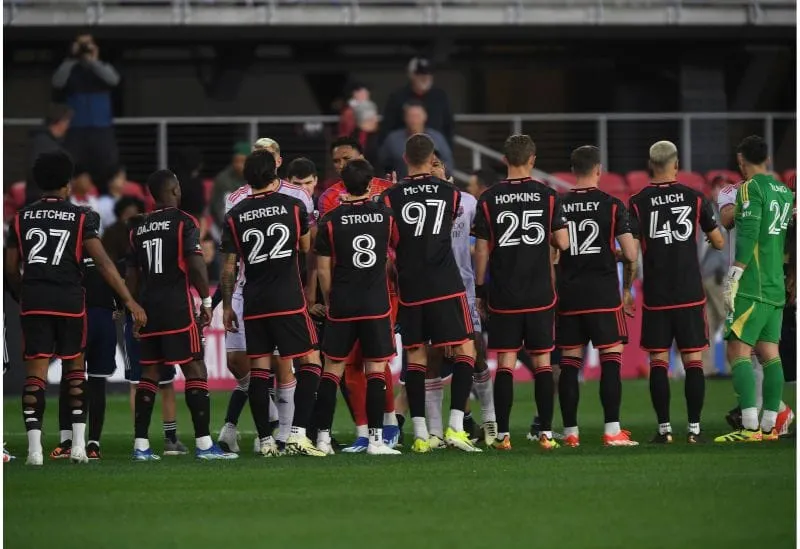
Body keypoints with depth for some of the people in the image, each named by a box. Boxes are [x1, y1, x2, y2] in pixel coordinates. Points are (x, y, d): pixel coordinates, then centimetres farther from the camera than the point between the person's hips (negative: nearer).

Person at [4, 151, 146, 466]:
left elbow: (11, 269, 12)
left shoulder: (22, 218, 10)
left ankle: (34, 447, -10)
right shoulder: (81, 218, 1)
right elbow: (103, 263, -4)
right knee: (75, 366, 14)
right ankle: (78, 443, 9)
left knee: (36, 370, 0)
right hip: (69, 299, -1)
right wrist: (129, 301, -3)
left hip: (33, 298, 1)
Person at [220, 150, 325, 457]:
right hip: (289, 300, -2)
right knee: (309, 361, 3)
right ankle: (297, 434, -10)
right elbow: (307, 247, 13)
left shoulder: (235, 216, 3)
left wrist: (227, 305, 14)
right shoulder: (293, 206, 0)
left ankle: (266, 441, 5)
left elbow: (228, 267, 6)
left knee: (258, 369, 6)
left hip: (254, 304, 2)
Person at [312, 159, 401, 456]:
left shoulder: (331, 220, -5)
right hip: (376, 304, 0)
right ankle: (375, 439, -2)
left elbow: (324, 268, -1)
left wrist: (328, 300, 11)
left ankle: (323, 437, 6)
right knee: (376, 369, 2)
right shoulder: (385, 214, -2)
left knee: (332, 369, 7)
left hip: (341, 305, 0)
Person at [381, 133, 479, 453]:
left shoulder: (391, 197, -2)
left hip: (410, 289, 1)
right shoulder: (449, 193, 2)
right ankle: (455, 426, -9)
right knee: (465, 351, 4)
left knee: (415, 356, 7)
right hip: (446, 287, -1)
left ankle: (419, 434, 1)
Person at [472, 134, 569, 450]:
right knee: (543, 362, 5)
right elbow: (563, 243, -4)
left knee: (505, 363, 3)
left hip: (503, 295, 0)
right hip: (540, 294, 0)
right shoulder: (547, 196, -2)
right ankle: (546, 433, 2)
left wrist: (479, 291, 8)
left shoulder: (489, 199, -2)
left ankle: (502, 435, 0)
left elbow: (481, 250, -1)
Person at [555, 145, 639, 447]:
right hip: (604, 295, -3)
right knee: (611, 358, -1)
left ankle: (570, 432, 7)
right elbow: (631, 254, -7)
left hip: (568, 294, 3)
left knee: (570, 362, 6)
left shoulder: (558, 206, 4)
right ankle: (612, 431, -8)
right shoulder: (612, 205, -4)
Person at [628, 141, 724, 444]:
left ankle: (664, 428, 2)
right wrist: (712, 232, 29)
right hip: (690, 294, 0)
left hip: (655, 296, 0)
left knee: (659, 361, 5)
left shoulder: (637, 202, -3)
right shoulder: (695, 198, 0)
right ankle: (694, 428, 1)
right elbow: (718, 243, 6)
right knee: (693, 360, 4)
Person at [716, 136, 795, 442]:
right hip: (777, 288, 8)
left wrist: (733, 277, -17)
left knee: (738, 351, -10)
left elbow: (748, 236, -16)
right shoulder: (785, 192, 14)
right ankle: (769, 426, 7)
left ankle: (750, 428, -19)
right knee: (770, 354, 8)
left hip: (753, 287, -8)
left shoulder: (751, 188, -8)